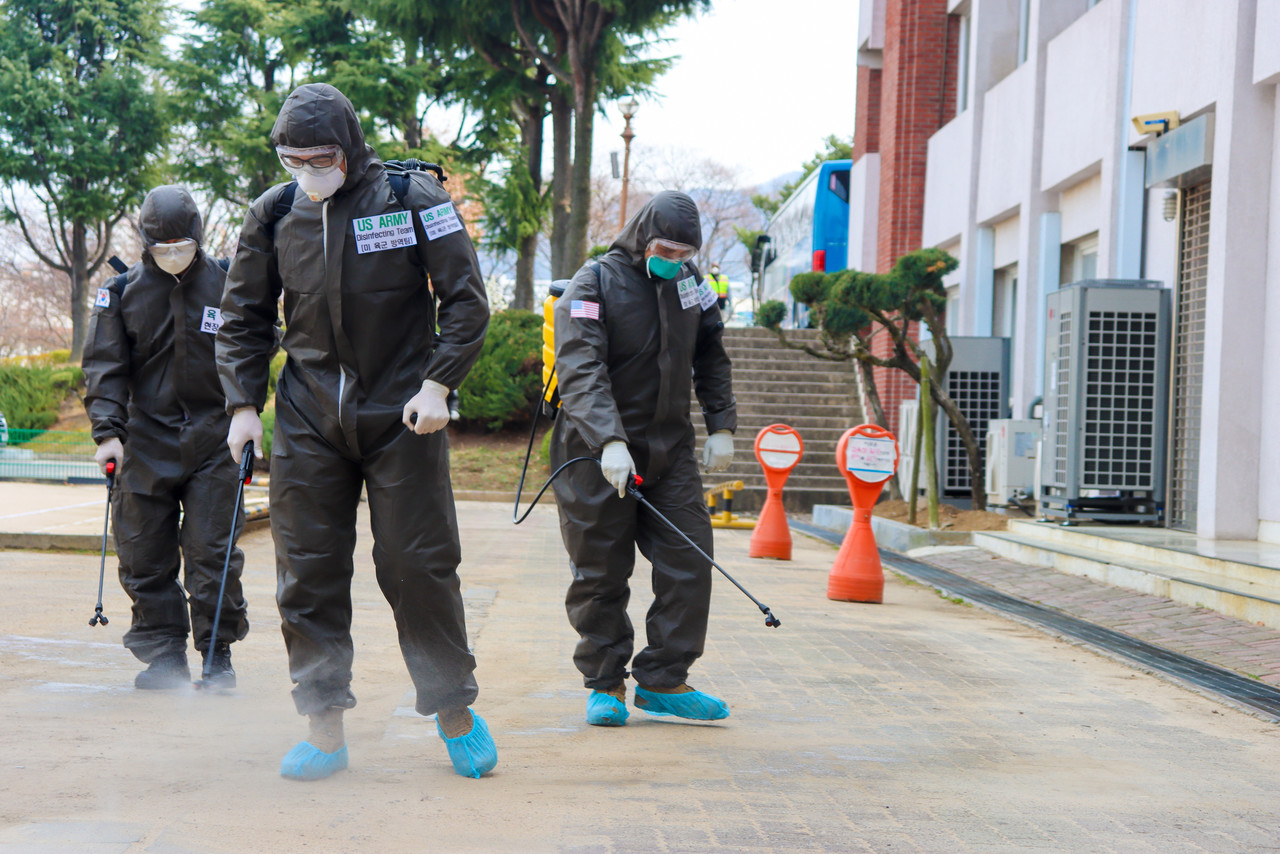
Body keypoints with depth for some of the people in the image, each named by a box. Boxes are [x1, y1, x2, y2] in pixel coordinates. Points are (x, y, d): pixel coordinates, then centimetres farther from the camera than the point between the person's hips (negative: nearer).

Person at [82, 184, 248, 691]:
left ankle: (218, 653, 8)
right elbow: (105, 366, 1)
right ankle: (163, 653, 13)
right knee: (145, 554, 3)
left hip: (214, 440, -1)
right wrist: (108, 431, -10)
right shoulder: (121, 292, 4)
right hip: (147, 441, 1)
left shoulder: (226, 284, 4)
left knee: (212, 552, -3)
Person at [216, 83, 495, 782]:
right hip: (308, 419, 3)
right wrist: (243, 403, 5)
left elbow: (466, 299, -2)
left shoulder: (413, 199, -6)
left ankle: (455, 711, 15)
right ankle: (324, 729, 12)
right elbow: (243, 317, 14)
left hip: (402, 413, -3)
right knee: (308, 572, 3)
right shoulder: (273, 214, 3)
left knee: (419, 565, 0)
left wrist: (438, 384, -11)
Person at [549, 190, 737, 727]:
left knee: (688, 559, -1)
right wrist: (609, 442, -35)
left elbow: (711, 357, 20)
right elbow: (580, 372, -23)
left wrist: (722, 425, 11)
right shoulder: (594, 285, -11)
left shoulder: (688, 282, 7)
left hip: (669, 449, 5)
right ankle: (605, 685, 14)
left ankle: (663, 681, 8)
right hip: (597, 455, -5)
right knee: (601, 573, 1)